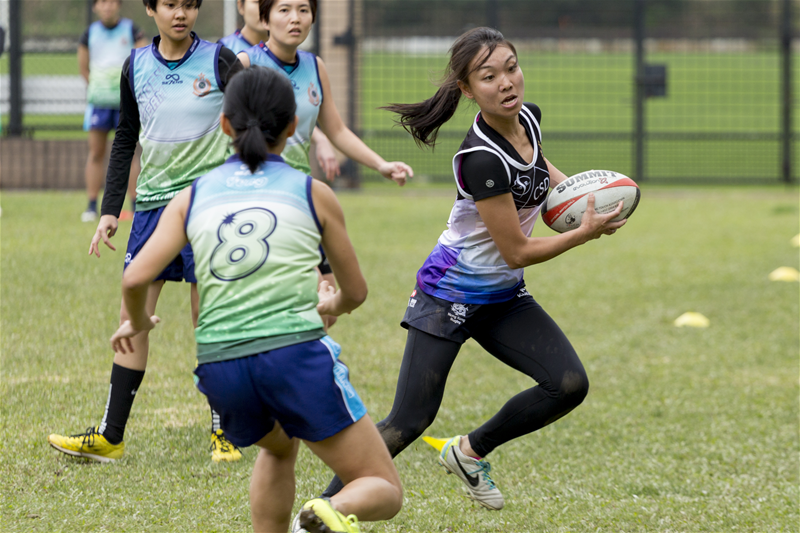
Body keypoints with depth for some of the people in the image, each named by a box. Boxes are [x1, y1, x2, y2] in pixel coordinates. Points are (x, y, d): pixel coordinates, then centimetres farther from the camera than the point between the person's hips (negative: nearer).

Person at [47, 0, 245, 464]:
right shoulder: (136, 66, 7)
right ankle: (110, 437, 6)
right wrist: (110, 209, 11)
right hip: (152, 201, 4)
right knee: (133, 316, 2)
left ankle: (223, 433, 10)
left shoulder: (219, 61, -5)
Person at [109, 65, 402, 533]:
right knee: (385, 492, 5)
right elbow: (355, 292, 19)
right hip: (298, 354, -3)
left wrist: (138, 321, 22)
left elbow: (136, 279, 0)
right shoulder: (313, 193, 9)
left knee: (280, 446, 36)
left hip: (220, 369, 4)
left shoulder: (192, 197, 12)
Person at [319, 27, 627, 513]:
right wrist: (586, 233, -12)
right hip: (451, 294, -8)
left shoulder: (529, 117, -5)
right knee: (410, 422, -10)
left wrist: (565, 183, 5)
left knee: (570, 384, -8)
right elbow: (516, 252, -22)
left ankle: (471, 451, 14)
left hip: (504, 296, 8)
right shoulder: (482, 159, -29)